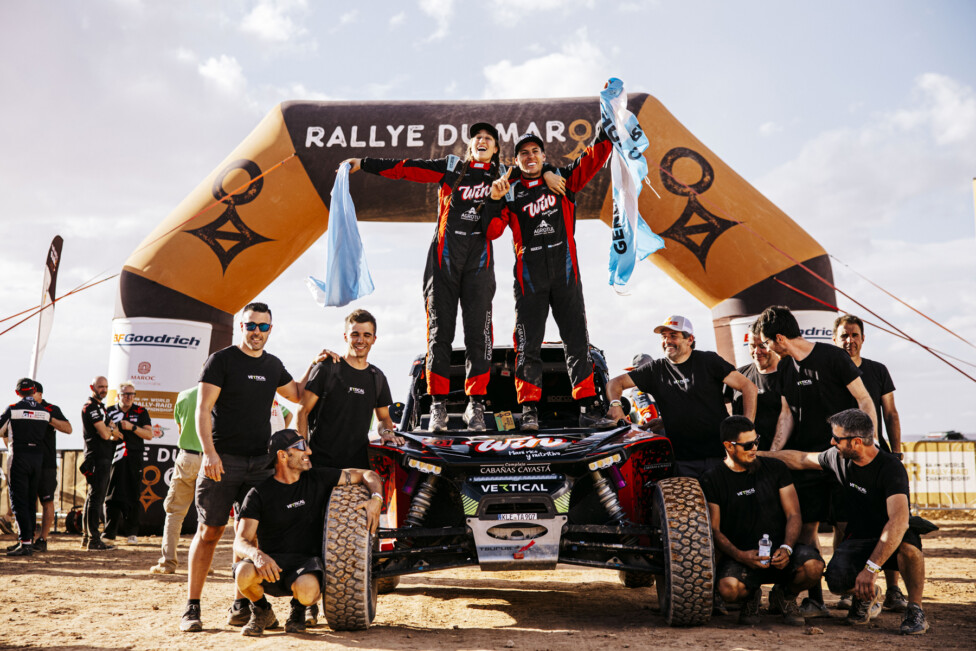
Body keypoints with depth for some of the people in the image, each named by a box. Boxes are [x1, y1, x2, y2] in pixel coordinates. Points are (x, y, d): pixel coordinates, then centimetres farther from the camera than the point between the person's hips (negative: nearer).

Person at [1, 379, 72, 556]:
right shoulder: (47, 410, 6)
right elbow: (68, 429, 11)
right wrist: (48, 419, 14)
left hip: (18, 457, -4)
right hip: (38, 458, 4)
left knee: (19, 501, -4)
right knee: (31, 501, 13)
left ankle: (26, 543, -12)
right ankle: (29, 540, 17)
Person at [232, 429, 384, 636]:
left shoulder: (318, 479, 5)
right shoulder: (259, 494, -2)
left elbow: (367, 475, 11)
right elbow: (241, 541, -9)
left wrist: (376, 498, -11)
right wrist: (257, 554, -32)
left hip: (305, 563, 0)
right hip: (270, 563, 0)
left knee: (307, 589, -35)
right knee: (244, 573, -35)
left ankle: (298, 610, 5)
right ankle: (262, 611, 2)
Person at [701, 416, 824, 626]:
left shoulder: (775, 468, 7)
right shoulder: (713, 480, 1)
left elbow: (793, 514, 5)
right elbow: (714, 530, -2)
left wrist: (786, 548, -14)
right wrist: (741, 556, -19)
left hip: (779, 550, 2)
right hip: (739, 555, -2)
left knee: (813, 567, -29)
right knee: (729, 589, -33)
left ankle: (785, 595, 7)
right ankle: (750, 597, 7)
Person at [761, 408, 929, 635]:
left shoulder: (891, 468, -25)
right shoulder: (838, 457, -5)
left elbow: (898, 521, -38)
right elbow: (800, 459, 14)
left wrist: (871, 568, -45)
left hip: (889, 542, -4)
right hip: (857, 540, 4)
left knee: (907, 540, -40)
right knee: (837, 580, -27)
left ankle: (915, 608, -14)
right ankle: (866, 595, 11)